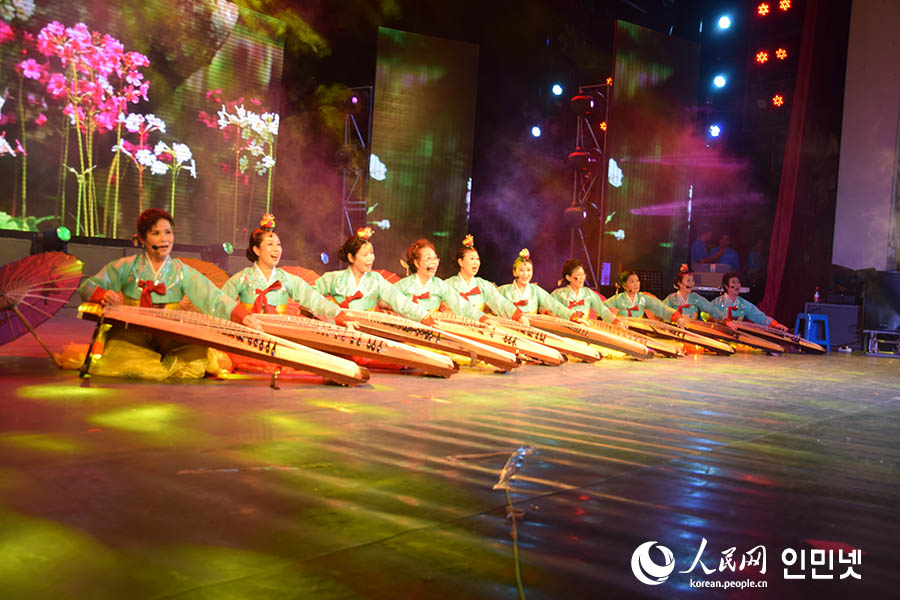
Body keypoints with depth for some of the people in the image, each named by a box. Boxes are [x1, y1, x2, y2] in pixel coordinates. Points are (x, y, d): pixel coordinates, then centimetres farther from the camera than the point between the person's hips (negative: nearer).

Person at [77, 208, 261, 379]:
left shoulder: (182, 272, 7)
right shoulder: (127, 266, 9)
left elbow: (213, 297, -7)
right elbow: (87, 286, 11)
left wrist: (243, 316, -24)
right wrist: (104, 295, -13)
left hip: (169, 336, 0)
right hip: (132, 333, 0)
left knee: (195, 354, -29)